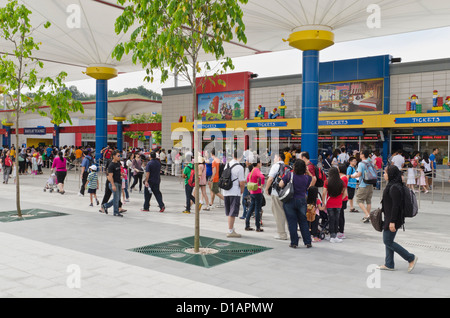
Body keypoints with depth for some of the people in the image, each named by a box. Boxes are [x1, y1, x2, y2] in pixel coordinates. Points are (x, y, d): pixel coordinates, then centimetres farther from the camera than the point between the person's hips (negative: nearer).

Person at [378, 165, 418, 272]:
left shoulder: (394, 188, -21)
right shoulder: (391, 185, 10)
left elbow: (396, 205, -24)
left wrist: (392, 222, -24)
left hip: (393, 218, -10)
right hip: (389, 218, 10)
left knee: (388, 241, -4)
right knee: (388, 241, 14)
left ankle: (411, 258, 4)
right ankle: (389, 264, 22)